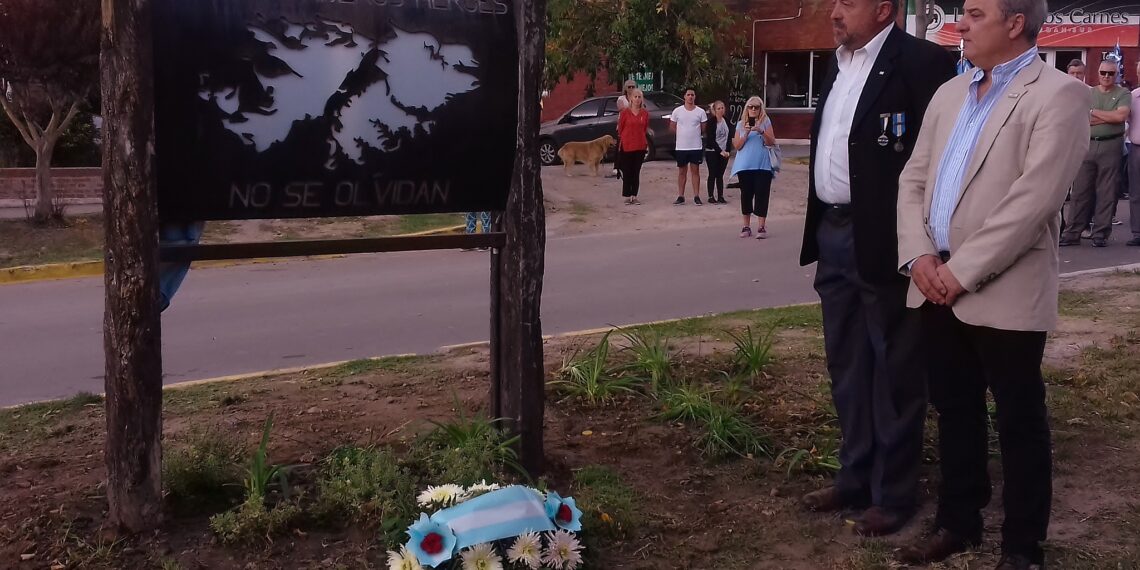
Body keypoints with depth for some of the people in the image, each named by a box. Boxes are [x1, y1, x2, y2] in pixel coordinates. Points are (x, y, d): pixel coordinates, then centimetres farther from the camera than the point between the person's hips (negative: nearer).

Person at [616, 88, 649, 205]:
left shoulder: (645, 113, 4)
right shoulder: (624, 112, -5)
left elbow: (645, 129, 13)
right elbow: (620, 128, 2)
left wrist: (646, 143, 11)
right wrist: (622, 140, 7)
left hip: (640, 146, 2)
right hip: (626, 146, -2)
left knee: (636, 172, 6)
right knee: (627, 172, 2)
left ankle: (634, 195, 12)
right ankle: (627, 196, 9)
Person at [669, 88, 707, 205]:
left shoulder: (700, 112, -1)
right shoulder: (677, 111, 0)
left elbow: (704, 129, 6)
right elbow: (672, 127, 7)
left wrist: (694, 133, -1)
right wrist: (683, 133, 0)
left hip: (696, 147, -1)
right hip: (681, 147, 1)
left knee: (695, 171, 3)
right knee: (682, 171, 8)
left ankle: (696, 196, 7)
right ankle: (680, 196, 13)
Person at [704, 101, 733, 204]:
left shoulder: (727, 121, 7)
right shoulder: (711, 122, -7)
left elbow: (730, 137, 7)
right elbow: (711, 139, -11)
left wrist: (727, 151, -4)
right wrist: (720, 151, -16)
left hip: (724, 152, 4)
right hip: (712, 152, -4)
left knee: (720, 175, 6)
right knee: (712, 174, -1)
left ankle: (720, 196, 8)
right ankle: (711, 196, 4)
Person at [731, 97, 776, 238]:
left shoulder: (765, 122, 5)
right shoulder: (741, 124, 10)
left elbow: (772, 142, -1)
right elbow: (737, 146, 4)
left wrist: (761, 132, -16)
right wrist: (746, 133, -10)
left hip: (762, 165, -2)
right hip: (744, 165, 2)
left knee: (761, 194, -7)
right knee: (746, 194, 5)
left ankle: (761, 226, -7)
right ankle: (746, 226, 14)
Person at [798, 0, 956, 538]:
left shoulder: (922, 61, -12)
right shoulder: (838, 63, 14)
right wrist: (819, 231, 14)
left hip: (884, 243, -8)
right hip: (833, 236, 8)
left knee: (894, 373, 4)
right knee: (847, 369, 17)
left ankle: (894, 493, 17)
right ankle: (855, 477, 31)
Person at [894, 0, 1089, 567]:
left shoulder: (1057, 95, -9)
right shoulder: (949, 94, 14)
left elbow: (1033, 199, -18)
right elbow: (913, 178, 13)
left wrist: (962, 271, -17)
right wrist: (918, 256, -3)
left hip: (1004, 293, -6)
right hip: (937, 287, 6)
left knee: (1018, 421, 6)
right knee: (954, 410, 16)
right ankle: (958, 521, 32)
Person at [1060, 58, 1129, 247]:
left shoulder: (1123, 94, 6)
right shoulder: (1088, 94, 13)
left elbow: (1121, 115, -12)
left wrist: (1094, 112, -5)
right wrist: (1108, 118, -9)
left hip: (1110, 146, -2)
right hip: (1088, 144, 2)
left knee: (1106, 193, 0)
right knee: (1080, 190, 1)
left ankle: (1101, 234, 6)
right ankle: (1072, 233, 3)